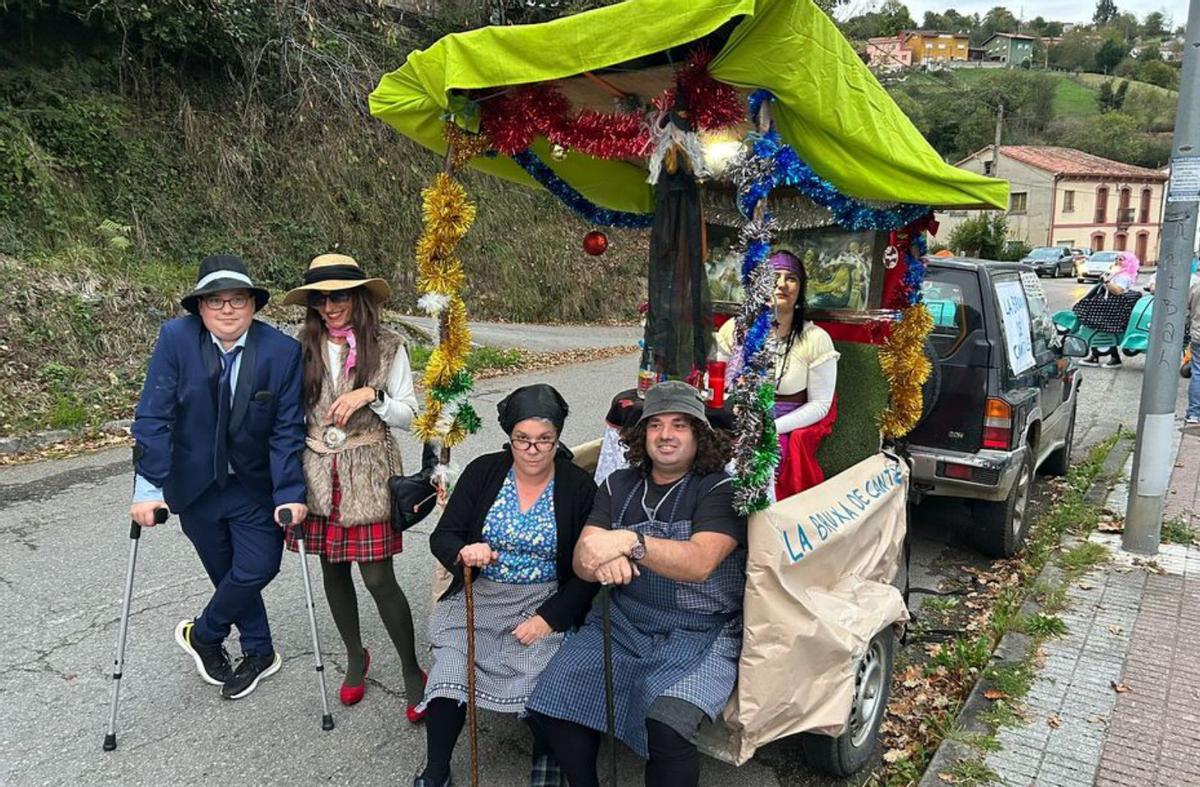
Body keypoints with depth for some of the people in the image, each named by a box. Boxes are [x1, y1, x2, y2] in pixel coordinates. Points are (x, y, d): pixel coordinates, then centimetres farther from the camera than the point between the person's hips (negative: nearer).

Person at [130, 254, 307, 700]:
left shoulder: (283, 352, -14)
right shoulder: (176, 338, -13)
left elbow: (287, 431, -12)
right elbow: (154, 417, -13)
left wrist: (290, 494, -18)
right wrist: (148, 486, -18)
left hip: (257, 487, 0)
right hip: (195, 486, 0)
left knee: (256, 570, -5)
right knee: (229, 574, 10)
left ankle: (202, 633, 26)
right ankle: (259, 653, 34)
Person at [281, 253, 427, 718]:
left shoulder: (387, 348, -5)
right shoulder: (304, 350, 3)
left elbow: (407, 416, -2)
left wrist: (372, 395, -19)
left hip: (369, 480, -3)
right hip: (318, 477, 4)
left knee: (378, 578, -4)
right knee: (333, 571, 14)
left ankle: (412, 672, 14)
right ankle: (356, 656, 36)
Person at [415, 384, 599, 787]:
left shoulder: (579, 487, -4)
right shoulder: (483, 472, 1)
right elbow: (441, 537, 1)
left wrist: (548, 618, -15)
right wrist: (463, 553, -22)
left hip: (546, 601, -1)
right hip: (479, 595, 2)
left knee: (542, 671, -26)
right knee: (449, 667, -22)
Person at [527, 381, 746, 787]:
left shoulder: (721, 489, -6)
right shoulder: (619, 485, 7)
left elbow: (699, 562, -21)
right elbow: (582, 560, -2)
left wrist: (630, 542, -34)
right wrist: (602, 562, -26)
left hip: (700, 634, -4)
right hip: (623, 621, 5)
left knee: (668, 724, -29)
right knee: (551, 699, -11)